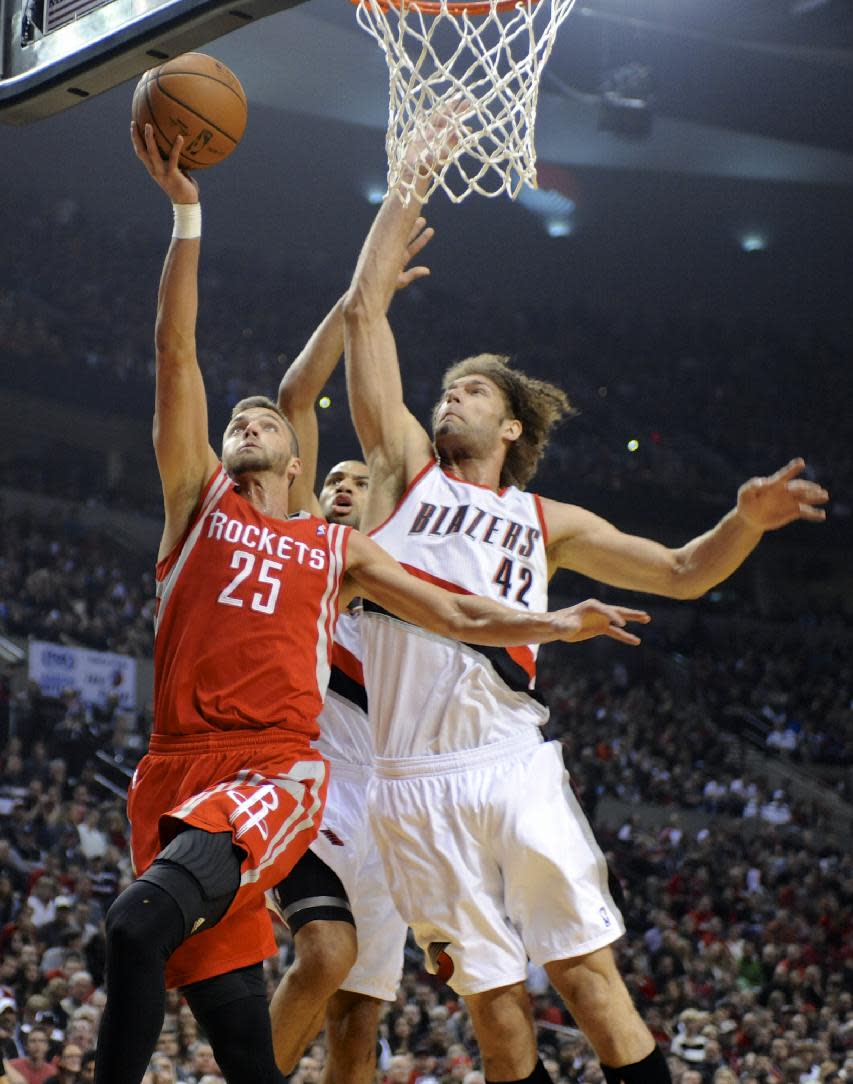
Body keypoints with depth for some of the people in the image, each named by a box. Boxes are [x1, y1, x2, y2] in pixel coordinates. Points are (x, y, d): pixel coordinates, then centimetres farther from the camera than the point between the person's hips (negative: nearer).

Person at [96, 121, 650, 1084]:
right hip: (180, 766, 2)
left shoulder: (341, 549, 22)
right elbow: (176, 350, 11)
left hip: (277, 772, -1)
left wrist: (557, 623, 9)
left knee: (141, 920, -34)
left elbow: (459, 615, 24)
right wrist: (185, 213, 5)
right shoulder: (199, 495, 19)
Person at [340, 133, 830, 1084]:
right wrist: (410, 183, 14)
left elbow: (682, 573, 20)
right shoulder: (406, 467, 16)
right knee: (493, 1002, -1)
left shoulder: (546, 522, 19)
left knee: (589, 978, -6)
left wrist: (746, 521, -1)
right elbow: (365, 308, 12)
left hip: (513, 768, 1)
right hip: (414, 784, -1)